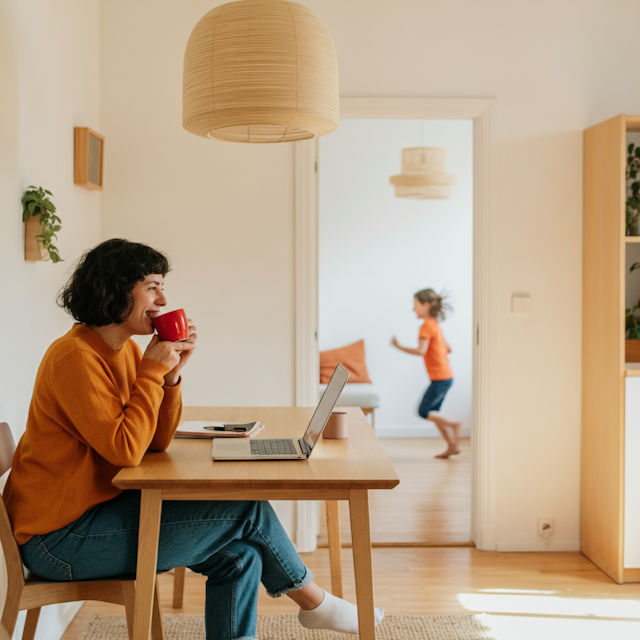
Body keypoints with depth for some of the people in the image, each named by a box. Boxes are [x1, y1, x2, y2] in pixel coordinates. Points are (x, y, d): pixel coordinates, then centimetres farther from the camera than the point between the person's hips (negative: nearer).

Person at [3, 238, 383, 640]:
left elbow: (157, 443, 6)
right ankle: (314, 602, 12)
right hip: (62, 537, -9)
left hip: (98, 508, 9)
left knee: (239, 557, -2)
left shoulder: (125, 350, 8)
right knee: (247, 509, -10)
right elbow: (125, 450, -25)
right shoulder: (75, 358, -19)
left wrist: (172, 374, -7)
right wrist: (152, 372, -17)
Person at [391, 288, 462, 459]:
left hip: (440, 377, -9)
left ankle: (454, 424, -7)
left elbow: (420, 351, -25)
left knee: (424, 411, -5)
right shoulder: (436, 325, 16)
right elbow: (448, 349, 21)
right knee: (433, 413, 12)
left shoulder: (427, 326, -14)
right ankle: (452, 446, 13)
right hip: (446, 376, 10)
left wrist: (398, 346, -18)